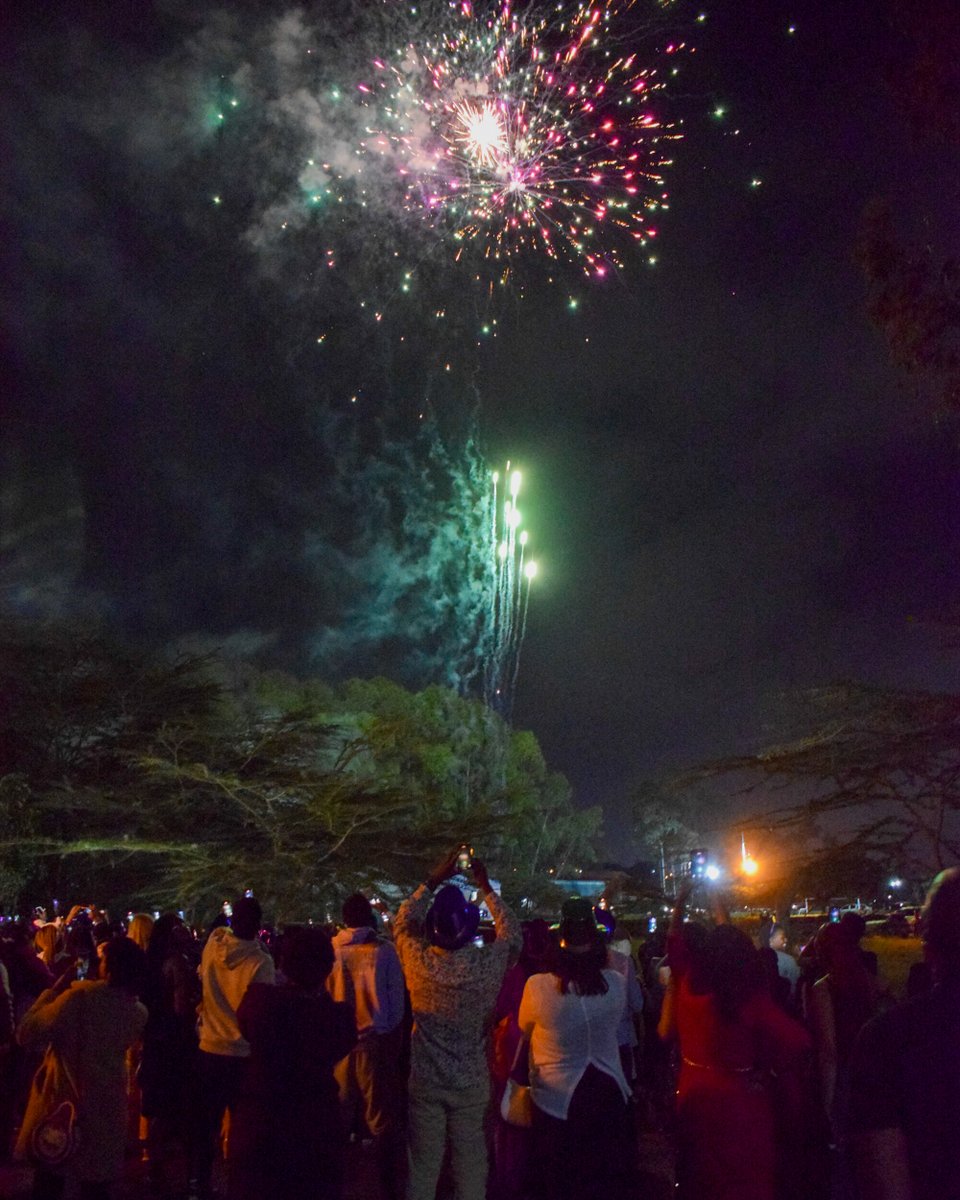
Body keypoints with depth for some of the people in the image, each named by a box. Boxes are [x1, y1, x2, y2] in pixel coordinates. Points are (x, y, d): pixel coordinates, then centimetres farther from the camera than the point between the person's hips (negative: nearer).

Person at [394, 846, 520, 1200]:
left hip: (425, 1081, 1)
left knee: (422, 1165, 12)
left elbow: (403, 922, 5)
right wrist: (486, 887, 8)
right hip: (471, 1082, 0)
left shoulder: (419, 962, -16)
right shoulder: (487, 964, -17)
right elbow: (512, 932, 4)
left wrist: (432, 881, 6)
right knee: (470, 1164, 13)